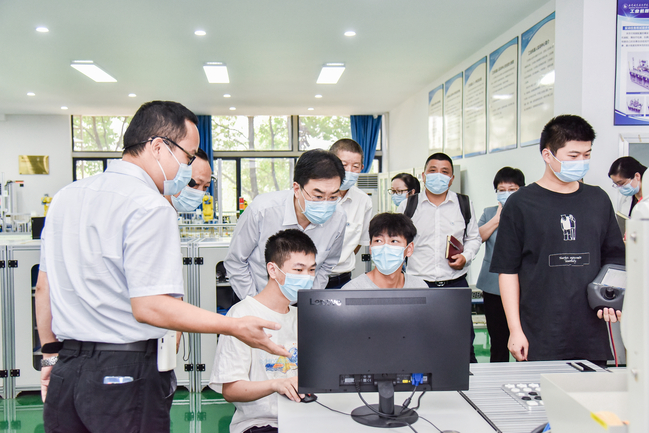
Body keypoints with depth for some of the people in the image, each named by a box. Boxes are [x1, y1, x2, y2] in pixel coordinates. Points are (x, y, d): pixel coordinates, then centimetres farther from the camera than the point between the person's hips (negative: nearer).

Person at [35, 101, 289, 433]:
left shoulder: (65, 196, 9)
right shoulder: (150, 207, -16)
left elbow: (43, 286, 15)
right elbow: (149, 307, -22)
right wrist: (235, 327, -19)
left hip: (65, 370, 7)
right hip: (124, 372, -7)